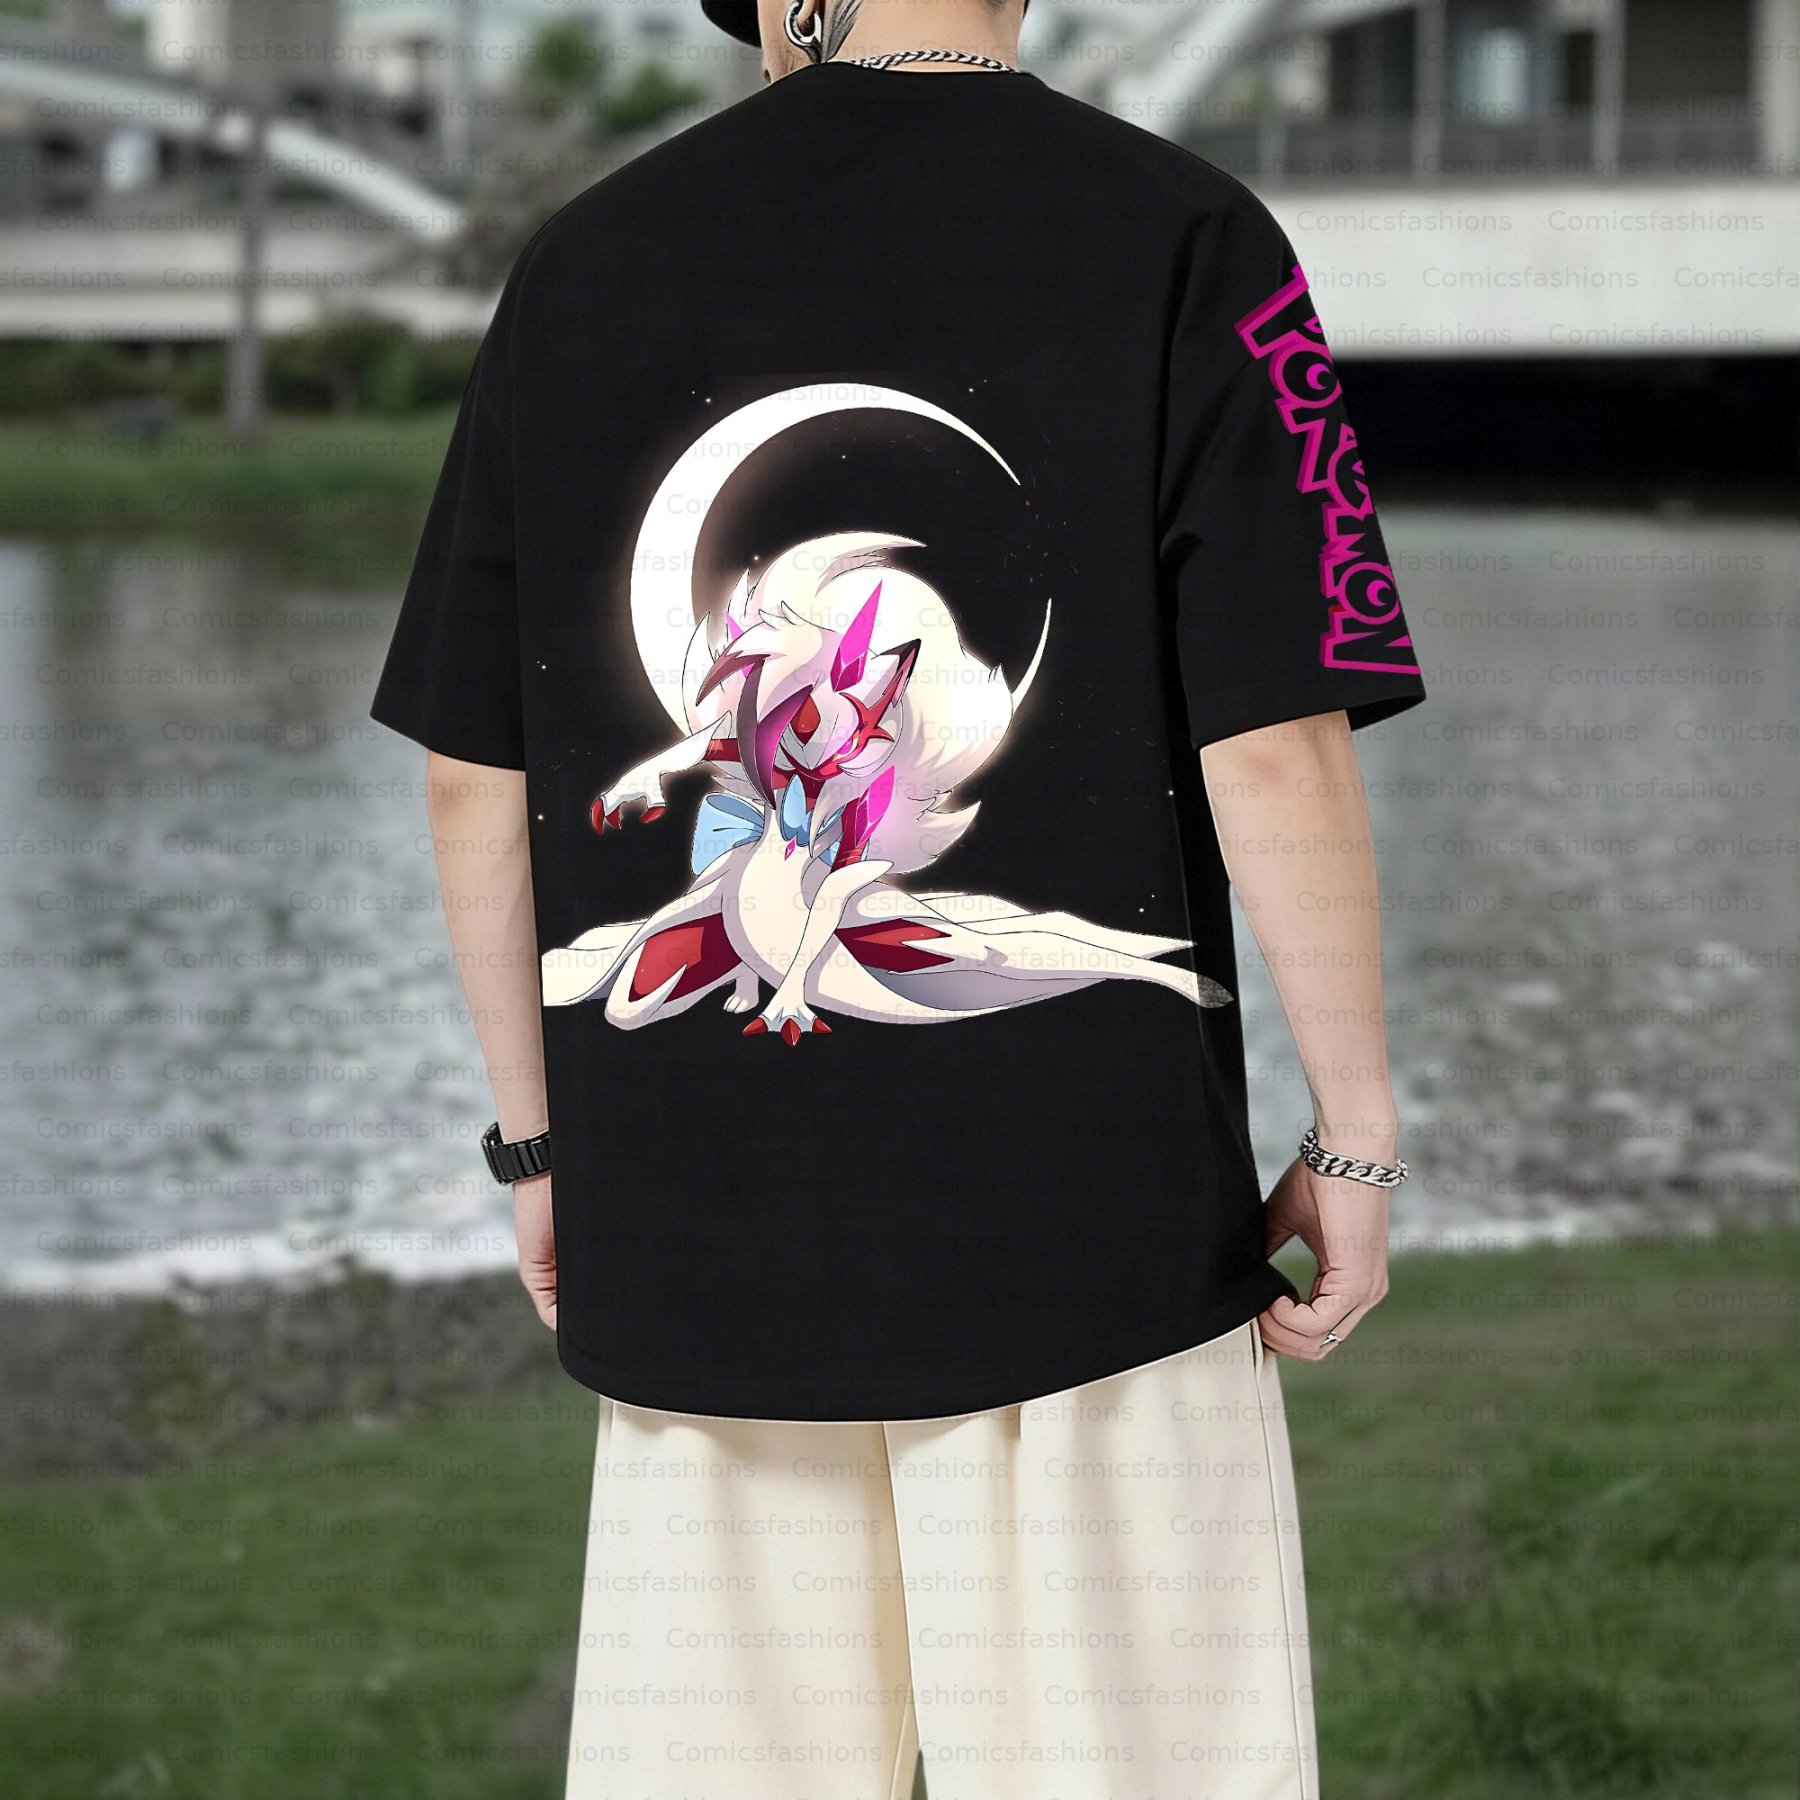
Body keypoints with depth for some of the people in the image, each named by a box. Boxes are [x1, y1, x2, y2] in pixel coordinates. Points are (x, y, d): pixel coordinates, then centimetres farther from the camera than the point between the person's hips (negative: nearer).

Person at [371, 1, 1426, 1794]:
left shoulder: (579, 264, 5)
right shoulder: (1184, 241, -5)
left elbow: (476, 779, 7)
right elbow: (1278, 756, -11)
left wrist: (537, 1142, 18)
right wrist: (1354, 1143, 0)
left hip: (690, 1225, 3)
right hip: (1089, 1220, -3)